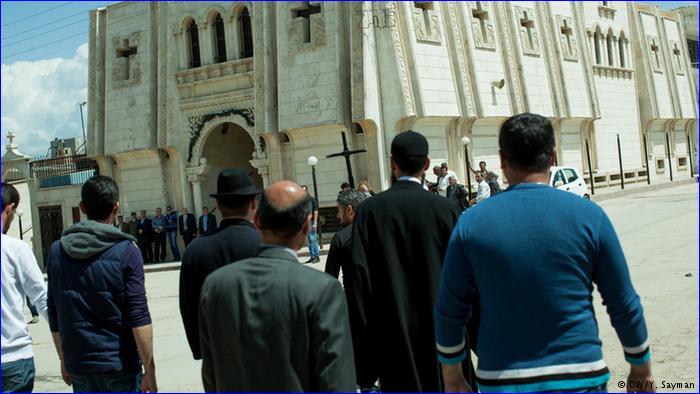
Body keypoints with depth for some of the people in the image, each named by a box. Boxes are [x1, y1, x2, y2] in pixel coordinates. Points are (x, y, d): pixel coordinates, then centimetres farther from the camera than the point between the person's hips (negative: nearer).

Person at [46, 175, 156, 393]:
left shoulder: (57, 251, 3)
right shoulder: (126, 251, -10)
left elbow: (54, 319, 8)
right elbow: (139, 319, -14)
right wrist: (150, 371, -10)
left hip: (78, 366, 4)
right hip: (120, 366, -4)